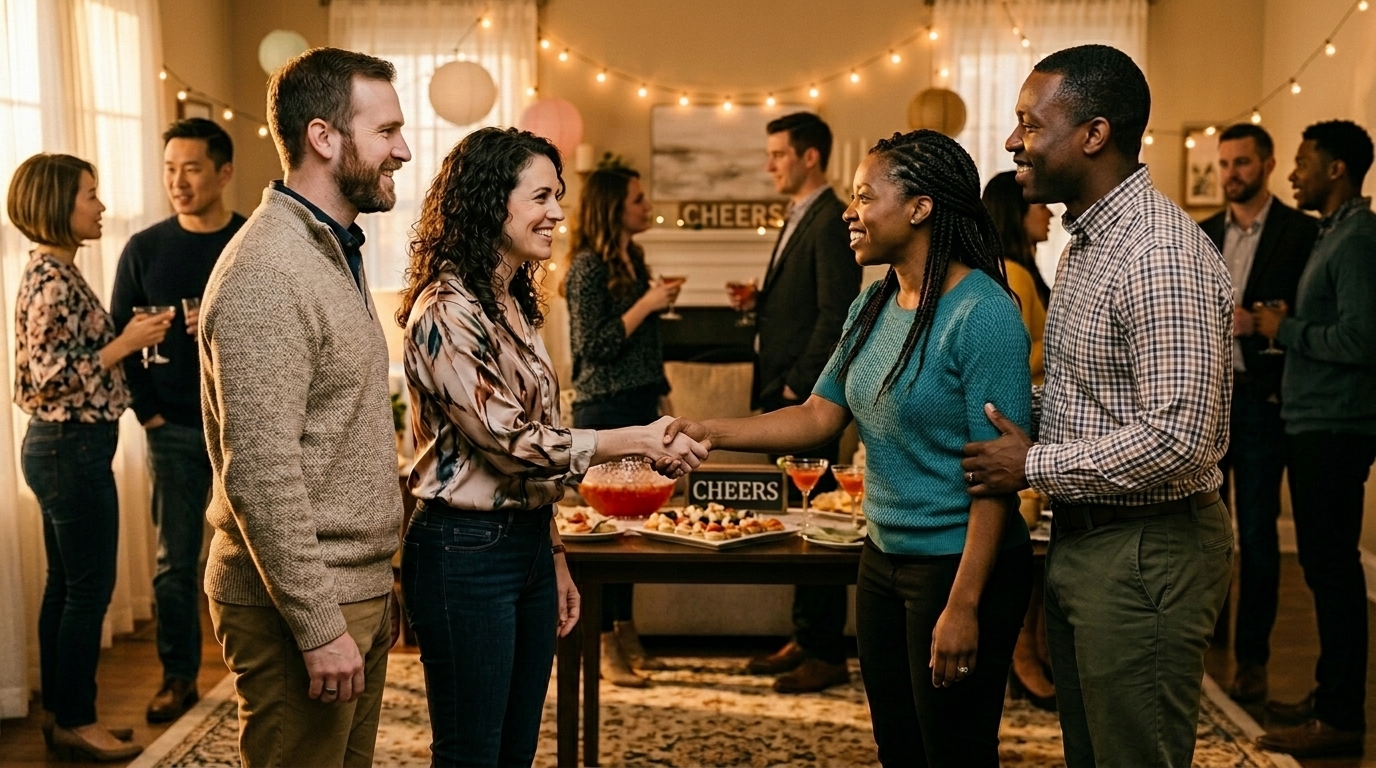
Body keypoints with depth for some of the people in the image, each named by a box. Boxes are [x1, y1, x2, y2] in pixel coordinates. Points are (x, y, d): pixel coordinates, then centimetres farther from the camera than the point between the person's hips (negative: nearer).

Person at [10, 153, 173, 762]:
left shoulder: (52, 272, 13)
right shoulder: (54, 281, -18)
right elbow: (54, 378, -22)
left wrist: (129, 335, 10)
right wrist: (126, 343, -18)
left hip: (60, 447, 10)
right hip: (73, 450, -10)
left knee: (65, 585, 15)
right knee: (89, 588, -2)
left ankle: (60, 713, 23)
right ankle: (76, 723, 8)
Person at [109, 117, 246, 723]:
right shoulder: (144, 249, 3)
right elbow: (119, 337, 6)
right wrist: (148, 411, -1)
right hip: (176, 429, 1)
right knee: (176, 560, 6)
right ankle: (179, 677, 18)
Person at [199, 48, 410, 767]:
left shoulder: (336, 251, 14)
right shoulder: (267, 272, -18)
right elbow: (260, 475, -22)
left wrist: (374, 590, 17)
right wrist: (319, 626, -20)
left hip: (357, 592, 9)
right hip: (301, 604, -9)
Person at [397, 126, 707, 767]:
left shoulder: (513, 305, 12)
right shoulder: (447, 312, -16)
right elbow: (510, 441, -19)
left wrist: (555, 560, 17)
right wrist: (639, 441, -16)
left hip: (526, 542, 9)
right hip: (467, 552, -9)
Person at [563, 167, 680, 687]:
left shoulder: (632, 262, 15)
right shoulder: (588, 266, -10)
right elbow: (593, 345, -17)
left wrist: (660, 400, 20)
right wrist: (646, 305, -16)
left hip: (638, 409, 8)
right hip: (604, 411, -8)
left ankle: (625, 634, 19)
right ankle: (605, 648, 2)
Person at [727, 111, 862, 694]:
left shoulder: (831, 221, -13)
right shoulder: (798, 219, 18)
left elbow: (836, 315, -20)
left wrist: (798, 386, -17)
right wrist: (758, 302, 5)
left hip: (808, 398, -10)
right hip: (783, 394, 10)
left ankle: (827, 654, 5)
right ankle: (804, 639, 22)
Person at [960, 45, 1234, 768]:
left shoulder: (1161, 255, -22)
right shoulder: (1088, 239, 12)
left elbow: (1176, 439, -27)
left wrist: (1034, 467, -17)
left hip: (1145, 554, -10)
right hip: (1079, 539, 10)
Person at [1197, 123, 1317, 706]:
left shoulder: (1301, 232, -3)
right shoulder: (1202, 235, 13)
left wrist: (1258, 324, -20)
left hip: (1260, 399, -4)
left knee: (1257, 533, 1)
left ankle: (1252, 658, 10)